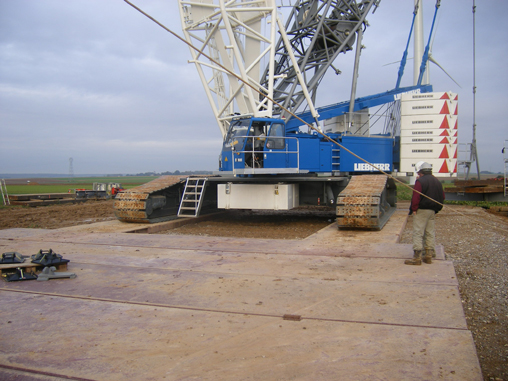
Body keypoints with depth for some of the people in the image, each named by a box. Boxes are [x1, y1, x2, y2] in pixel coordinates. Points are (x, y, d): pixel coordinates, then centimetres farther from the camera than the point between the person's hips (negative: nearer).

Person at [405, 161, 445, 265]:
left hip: (421, 210, -8)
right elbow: (442, 196, 17)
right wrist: (436, 208, 20)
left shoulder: (420, 181, -12)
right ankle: (429, 255, 16)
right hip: (433, 211, 8)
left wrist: (414, 209, -13)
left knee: (418, 233, -5)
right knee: (430, 233, 12)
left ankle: (417, 257, -7)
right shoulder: (437, 182, 13)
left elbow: (416, 197, -20)